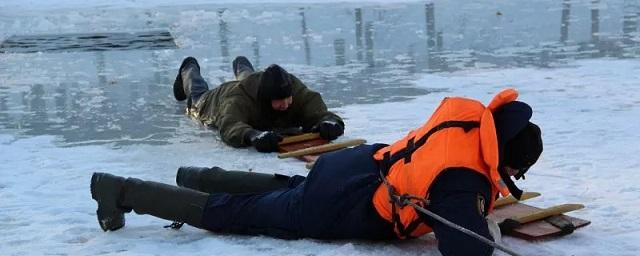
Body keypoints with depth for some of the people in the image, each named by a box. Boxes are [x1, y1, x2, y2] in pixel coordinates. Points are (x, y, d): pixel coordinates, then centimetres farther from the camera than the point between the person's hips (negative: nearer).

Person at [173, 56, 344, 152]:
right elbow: (229, 127, -69)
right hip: (219, 100, -2)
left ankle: (241, 66, 77)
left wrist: (329, 123, -78)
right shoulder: (238, 98, -55)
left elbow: (320, 114, -53)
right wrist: (254, 136, -90)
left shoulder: (298, 91, -48)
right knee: (198, 96, 36)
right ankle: (189, 70, 68)